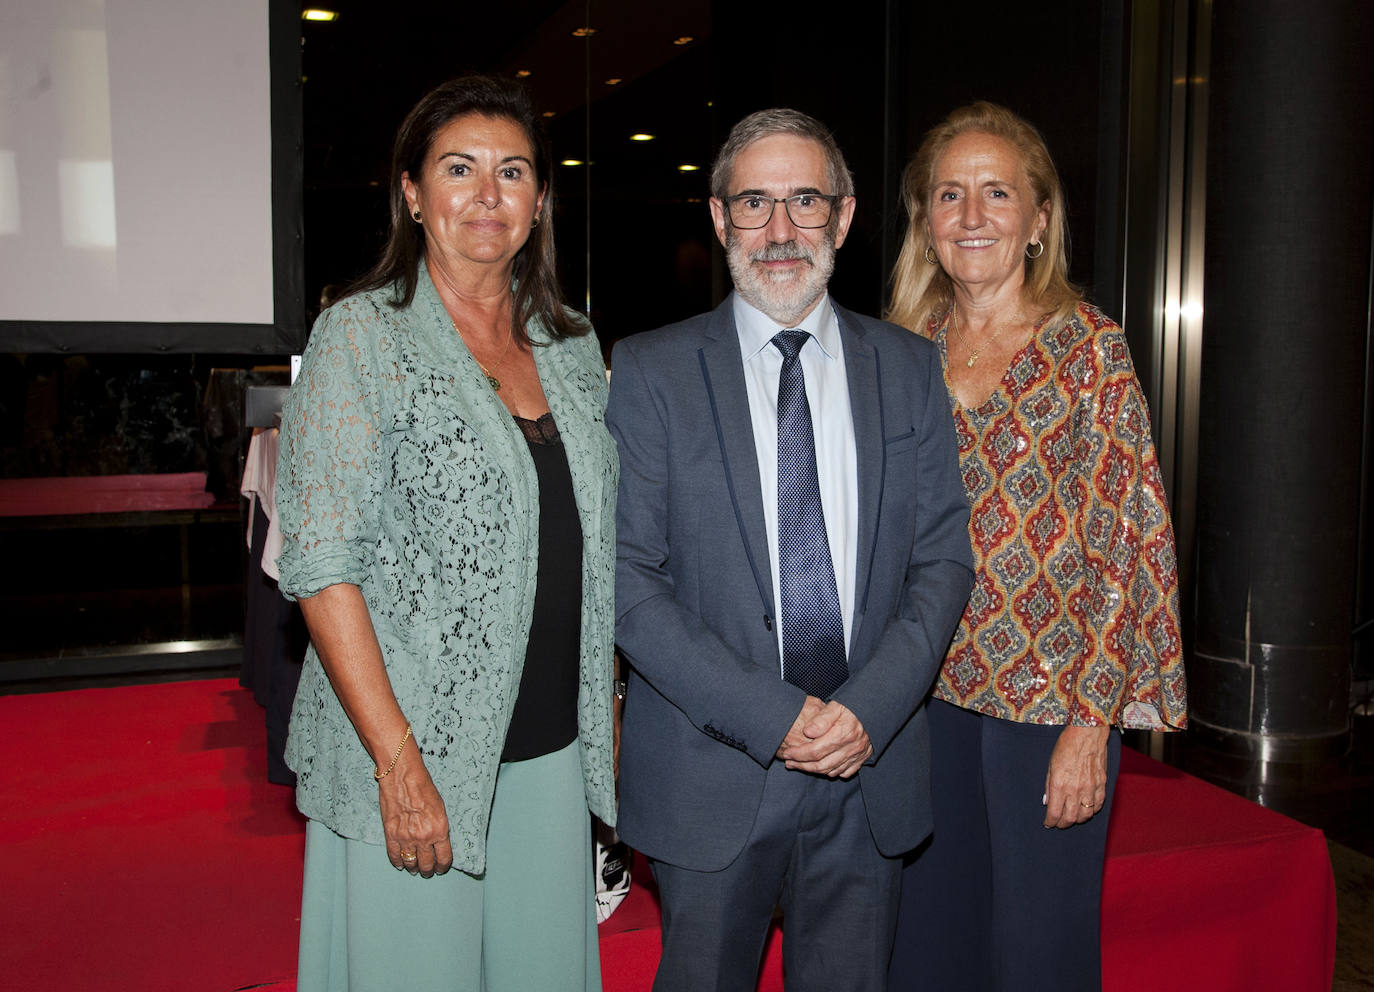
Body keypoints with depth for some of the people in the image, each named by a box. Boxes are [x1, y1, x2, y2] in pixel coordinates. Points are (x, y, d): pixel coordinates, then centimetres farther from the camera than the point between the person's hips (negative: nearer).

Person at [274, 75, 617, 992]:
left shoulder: (573, 346, 8)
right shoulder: (363, 337, -8)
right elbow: (322, 564, -13)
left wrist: (609, 718, 10)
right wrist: (400, 763, -18)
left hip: (552, 755, 5)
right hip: (412, 757, -5)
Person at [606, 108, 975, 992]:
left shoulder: (910, 368, 6)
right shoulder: (652, 371, -3)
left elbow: (944, 560, 4)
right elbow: (628, 580, -8)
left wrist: (868, 708, -11)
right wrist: (772, 718, -15)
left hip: (870, 775, 3)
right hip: (711, 780, -2)